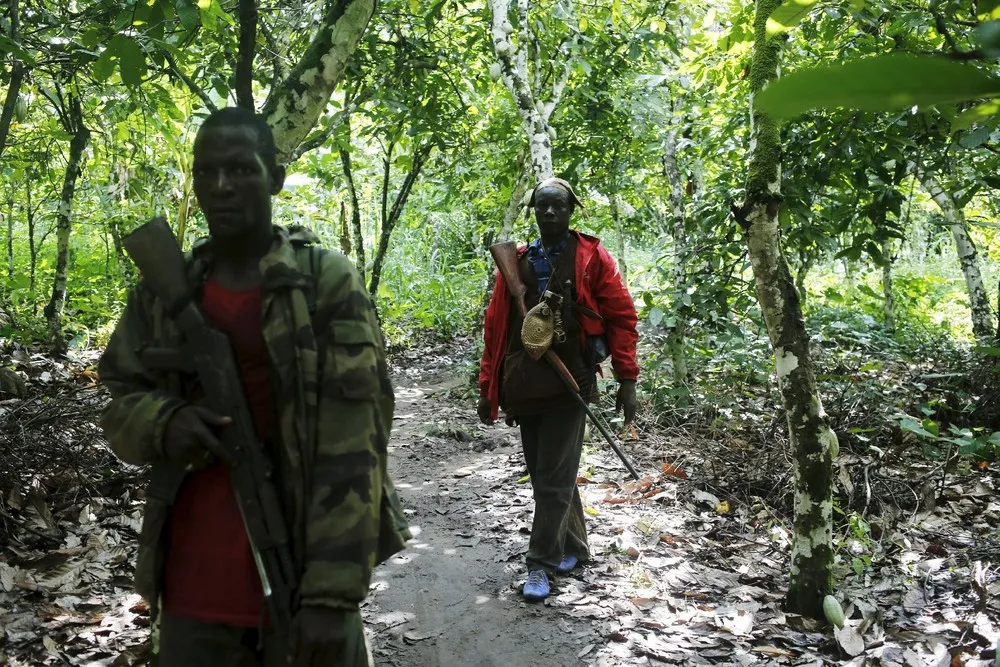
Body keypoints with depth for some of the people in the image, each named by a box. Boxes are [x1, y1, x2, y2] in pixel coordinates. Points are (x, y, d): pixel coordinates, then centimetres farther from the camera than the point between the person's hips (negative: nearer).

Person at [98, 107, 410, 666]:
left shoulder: (330, 282, -8)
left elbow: (352, 446, -13)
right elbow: (120, 404, 13)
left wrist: (334, 591, -18)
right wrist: (163, 422, -11)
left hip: (302, 583, -3)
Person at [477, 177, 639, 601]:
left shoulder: (592, 259, 1)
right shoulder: (516, 262, 10)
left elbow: (621, 316, 0)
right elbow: (495, 326, 12)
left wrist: (627, 380, -5)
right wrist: (488, 387, 9)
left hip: (569, 383, -4)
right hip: (525, 386, 4)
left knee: (554, 480, -1)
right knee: (544, 475, 13)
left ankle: (541, 563, 10)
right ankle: (573, 549, 30)